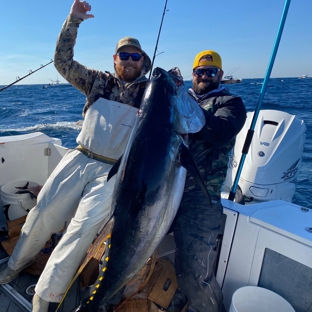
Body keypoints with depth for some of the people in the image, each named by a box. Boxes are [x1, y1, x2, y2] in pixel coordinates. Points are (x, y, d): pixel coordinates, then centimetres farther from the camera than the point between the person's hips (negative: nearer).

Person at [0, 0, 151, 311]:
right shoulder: (99, 81, 10)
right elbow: (63, 62, 7)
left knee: (83, 228, -12)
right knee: (42, 212, 5)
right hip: (79, 158, 3)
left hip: (115, 171, -2)